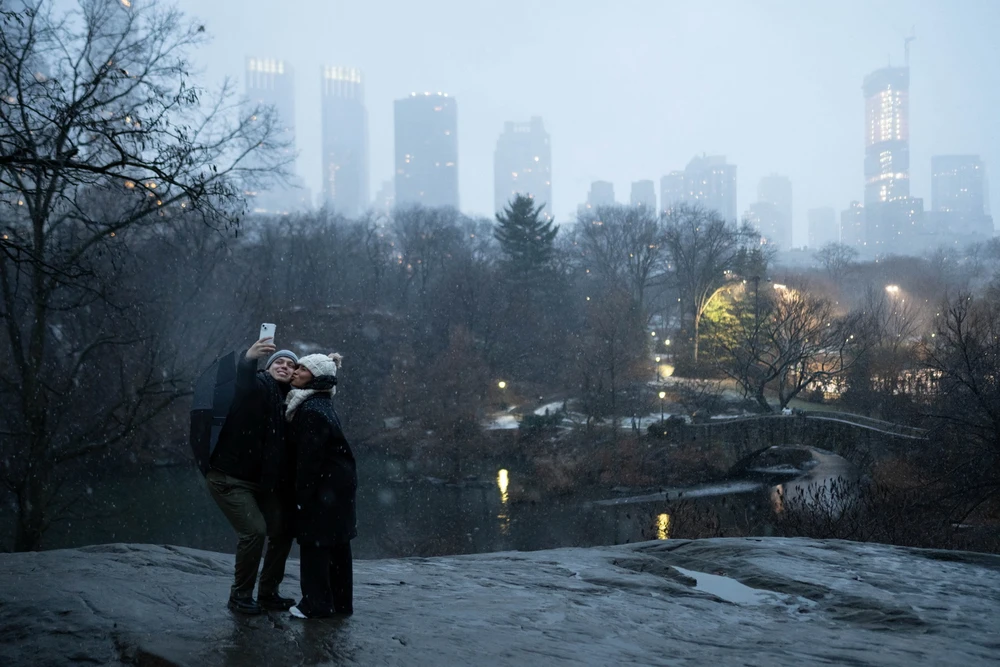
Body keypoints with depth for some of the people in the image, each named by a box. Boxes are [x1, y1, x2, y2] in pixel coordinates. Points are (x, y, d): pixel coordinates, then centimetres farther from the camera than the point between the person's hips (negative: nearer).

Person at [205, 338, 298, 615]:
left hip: (261, 480, 7)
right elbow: (243, 384, -33)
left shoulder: (288, 399, 7)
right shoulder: (259, 386, -11)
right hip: (229, 477, -7)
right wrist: (249, 358, -51)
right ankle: (240, 595, 1)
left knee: (282, 530, 6)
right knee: (254, 531, -17)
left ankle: (268, 593, 22)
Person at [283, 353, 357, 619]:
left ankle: (316, 604, 3)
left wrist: (302, 494, -18)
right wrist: (304, 491, 18)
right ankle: (340, 602, 21)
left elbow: (310, 457, -21)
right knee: (336, 544, 13)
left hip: (324, 485, -10)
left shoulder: (311, 410, -19)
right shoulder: (319, 405, 13)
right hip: (338, 483, 10)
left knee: (314, 543, -3)